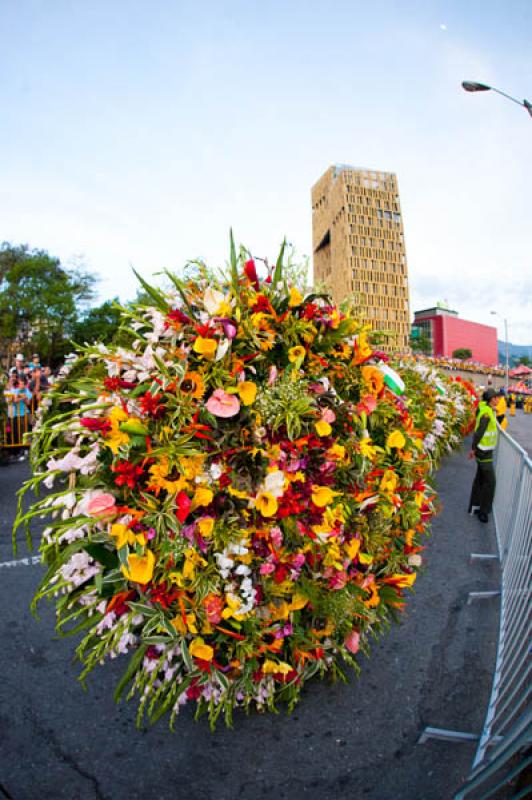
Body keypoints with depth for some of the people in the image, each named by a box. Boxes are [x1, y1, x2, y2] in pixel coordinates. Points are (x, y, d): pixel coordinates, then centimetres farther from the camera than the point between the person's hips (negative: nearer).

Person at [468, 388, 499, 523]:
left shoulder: (488, 410, 9)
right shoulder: (486, 412, -20)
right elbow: (479, 432, -21)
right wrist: (473, 449, -15)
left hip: (485, 451, 9)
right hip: (484, 452, -9)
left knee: (480, 479, 16)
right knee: (490, 482, -3)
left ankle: (474, 506, 28)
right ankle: (483, 511, 7)